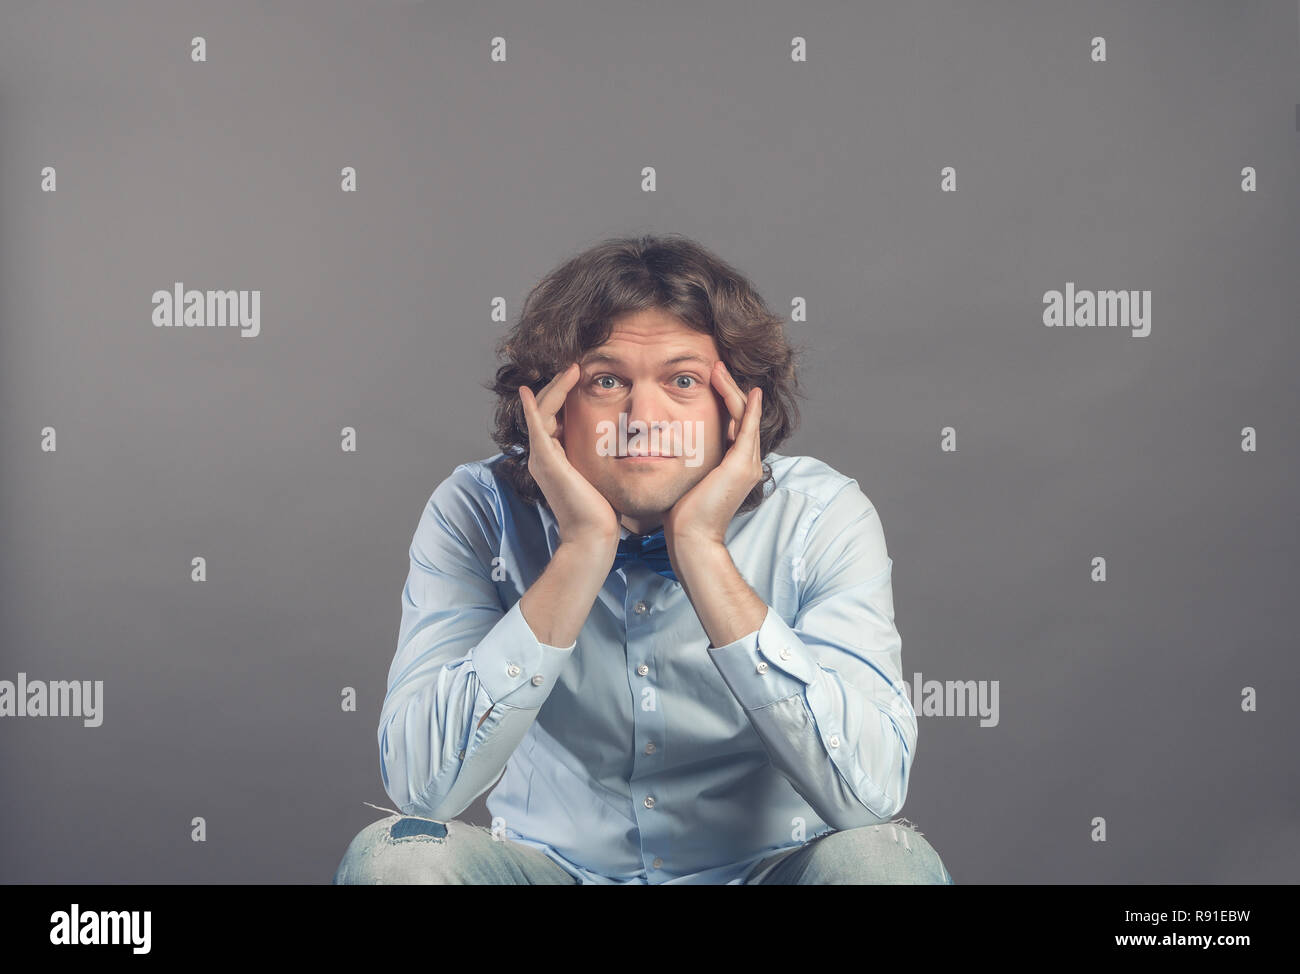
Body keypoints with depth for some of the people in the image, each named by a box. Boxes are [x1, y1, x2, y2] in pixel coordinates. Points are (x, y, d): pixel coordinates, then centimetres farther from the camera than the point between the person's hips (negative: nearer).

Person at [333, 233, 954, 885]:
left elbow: (870, 793, -27)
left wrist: (701, 549, -30)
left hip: (768, 862, 0)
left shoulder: (822, 517, -14)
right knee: (391, 855, -25)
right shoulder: (476, 514, -13)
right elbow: (420, 785, -24)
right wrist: (585, 546, -29)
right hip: (552, 864, 1)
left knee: (883, 857, -29)